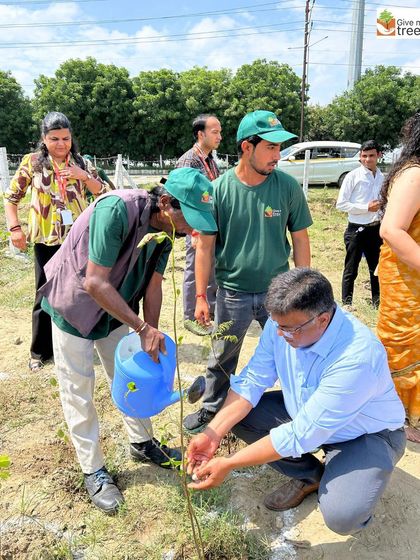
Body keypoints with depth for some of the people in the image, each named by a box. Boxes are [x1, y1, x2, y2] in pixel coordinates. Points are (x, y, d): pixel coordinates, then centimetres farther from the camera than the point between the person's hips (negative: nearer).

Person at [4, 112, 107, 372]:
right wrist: (15, 228, -7)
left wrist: (83, 175, -14)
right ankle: (40, 351, 22)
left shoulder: (81, 162, 4)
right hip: (47, 239, -1)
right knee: (46, 294, 7)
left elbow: (103, 192, 2)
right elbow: (11, 197, 3)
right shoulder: (32, 162, -1)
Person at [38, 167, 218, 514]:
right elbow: (94, 282, -33)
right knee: (78, 389, 5)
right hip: (74, 305, -6)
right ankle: (93, 469, 22)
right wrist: (143, 328, -30)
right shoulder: (117, 210, -33)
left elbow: (153, 285, -4)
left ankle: (142, 443, 36)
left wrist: (151, 337, -8)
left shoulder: (165, 227, -11)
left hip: (116, 308, 7)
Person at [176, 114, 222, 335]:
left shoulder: (210, 159, 9)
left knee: (213, 269, 18)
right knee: (194, 272, 4)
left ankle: (212, 307, 35)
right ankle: (190, 317, 19)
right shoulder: (187, 161, -15)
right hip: (198, 227, -8)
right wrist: (195, 233, -20)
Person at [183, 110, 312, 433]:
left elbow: (300, 239, 0)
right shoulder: (219, 190, -10)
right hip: (233, 293, 0)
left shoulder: (288, 187, -8)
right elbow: (206, 246, -5)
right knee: (222, 359, 16)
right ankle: (212, 409, 40)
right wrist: (201, 297, -4)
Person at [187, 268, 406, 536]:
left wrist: (229, 464, -30)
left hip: (366, 432, -6)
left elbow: (302, 434, -35)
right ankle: (310, 475, 8)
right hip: (305, 413, 6)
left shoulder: (358, 358, -38)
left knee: (341, 517, -29)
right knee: (238, 414, -11)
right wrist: (213, 433, -23)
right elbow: (252, 380, -12)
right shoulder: (283, 323, -20)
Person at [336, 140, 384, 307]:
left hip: (375, 229, 5)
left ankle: (377, 301, 32)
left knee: (376, 267, 17)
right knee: (351, 270, 5)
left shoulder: (382, 177, 6)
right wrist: (366, 207, -16)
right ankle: (346, 303, 18)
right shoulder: (353, 176, -9)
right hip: (356, 229, -5)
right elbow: (341, 204, -12)